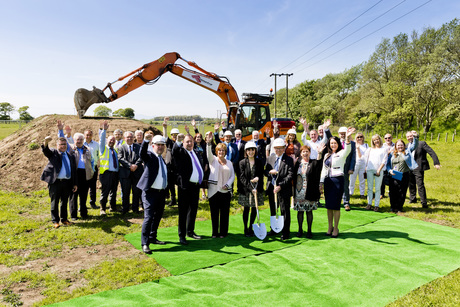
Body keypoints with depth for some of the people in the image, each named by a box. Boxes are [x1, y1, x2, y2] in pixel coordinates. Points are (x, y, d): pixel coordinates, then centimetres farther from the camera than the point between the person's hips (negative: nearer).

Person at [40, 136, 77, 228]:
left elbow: (74, 170, 14)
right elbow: (45, 151, -20)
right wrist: (46, 142, -43)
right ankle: (55, 221, 14)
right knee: (55, 202, 5)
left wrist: (75, 184, 10)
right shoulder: (53, 153, 4)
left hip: (67, 182, 4)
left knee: (64, 202, 13)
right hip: (55, 182, -3)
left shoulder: (70, 156, 13)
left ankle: (64, 219, 24)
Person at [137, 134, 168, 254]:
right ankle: (145, 243, -1)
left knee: (158, 216, 16)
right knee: (149, 217, -9)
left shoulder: (162, 159, 15)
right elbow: (142, 153, -29)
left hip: (162, 192, 7)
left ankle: (152, 237, 31)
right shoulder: (149, 156, -5)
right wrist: (146, 140, -45)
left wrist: (166, 190, 16)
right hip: (150, 192, -7)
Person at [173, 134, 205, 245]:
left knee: (193, 209, 16)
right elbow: (174, 153, -29)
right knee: (183, 211, 0)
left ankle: (190, 231, 32)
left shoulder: (196, 153, 16)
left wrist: (201, 181, 15)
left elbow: (202, 165, 25)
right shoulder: (180, 152, -5)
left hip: (196, 186, 7)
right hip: (185, 186, -7)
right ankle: (181, 236, 9)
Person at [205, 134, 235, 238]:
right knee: (214, 212, 3)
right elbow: (208, 154, -15)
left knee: (225, 213, 5)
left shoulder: (229, 162, 13)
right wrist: (208, 143, -32)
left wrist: (227, 184, -6)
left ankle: (223, 232, 16)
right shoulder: (213, 160, 6)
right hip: (214, 190, -2)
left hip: (226, 191, 2)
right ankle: (215, 232, 15)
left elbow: (232, 176, 11)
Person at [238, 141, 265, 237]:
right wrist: (251, 188, -16)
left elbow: (261, 175, 8)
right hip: (245, 190, -2)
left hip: (257, 189, 2)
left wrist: (258, 178, -16)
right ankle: (246, 229, 16)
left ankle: (251, 228, 22)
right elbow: (242, 178, -8)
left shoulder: (259, 162, 5)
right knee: (246, 209, 4)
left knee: (254, 209, 7)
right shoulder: (242, 163, -2)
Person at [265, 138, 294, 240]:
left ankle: (286, 232, 14)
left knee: (285, 211, 2)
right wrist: (270, 172, -12)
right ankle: (273, 229, 31)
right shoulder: (270, 158, 11)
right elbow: (265, 172, 13)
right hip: (271, 188, 5)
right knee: (273, 210, 15)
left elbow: (290, 175, -12)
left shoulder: (289, 160, -5)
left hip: (283, 189, -5)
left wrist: (280, 186, -19)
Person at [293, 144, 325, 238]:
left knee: (309, 211, 5)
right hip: (298, 192, 2)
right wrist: (294, 190, 1)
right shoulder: (297, 163, 8)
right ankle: (300, 230, 21)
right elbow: (293, 176, 9)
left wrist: (319, 153, -42)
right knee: (300, 211, 8)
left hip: (309, 192, -2)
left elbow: (318, 162, -23)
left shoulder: (313, 163, 1)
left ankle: (309, 231, 16)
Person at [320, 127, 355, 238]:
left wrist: (347, 138, -40)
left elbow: (348, 150, -23)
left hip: (338, 180, -5)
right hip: (328, 181, 5)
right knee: (328, 205, 8)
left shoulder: (341, 154, 0)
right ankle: (330, 227, 20)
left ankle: (335, 228, 9)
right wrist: (321, 182, 9)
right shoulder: (327, 155, 16)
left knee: (335, 205, -3)